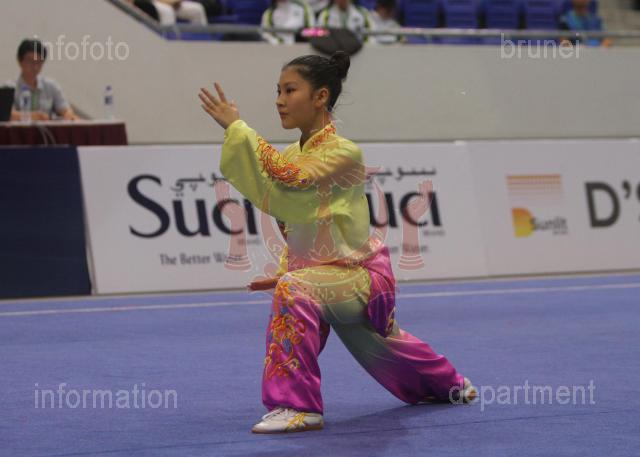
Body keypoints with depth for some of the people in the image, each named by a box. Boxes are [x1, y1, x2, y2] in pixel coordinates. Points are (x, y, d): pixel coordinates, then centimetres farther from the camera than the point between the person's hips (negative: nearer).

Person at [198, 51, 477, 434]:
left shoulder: (345, 152, -20)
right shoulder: (290, 157, 2)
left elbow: (290, 178, -35)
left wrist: (236, 127, -32)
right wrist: (284, 272, 3)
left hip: (360, 274, -8)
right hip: (320, 274, 8)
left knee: (293, 292, -35)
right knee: (382, 350, 26)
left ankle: (298, 406, -30)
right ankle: (449, 383, 54)